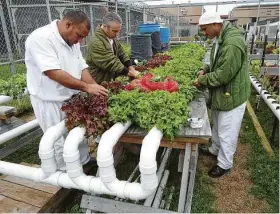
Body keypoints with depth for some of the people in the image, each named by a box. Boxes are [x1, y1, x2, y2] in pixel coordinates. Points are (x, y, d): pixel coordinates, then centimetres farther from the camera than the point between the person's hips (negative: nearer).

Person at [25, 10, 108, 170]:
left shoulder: (72, 40, 4)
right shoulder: (41, 38, -22)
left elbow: (82, 68, 2)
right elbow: (54, 73, -30)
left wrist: (96, 88, -12)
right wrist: (87, 87, -31)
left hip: (72, 97, 8)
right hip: (50, 102, -7)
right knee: (60, 142, 8)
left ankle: (84, 162, 39)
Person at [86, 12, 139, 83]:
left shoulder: (112, 38, 6)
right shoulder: (96, 43, -23)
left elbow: (122, 54, 8)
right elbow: (111, 64, -24)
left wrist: (132, 69, -5)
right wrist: (131, 73, -19)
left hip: (111, 80, 8)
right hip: (99, 83, -8)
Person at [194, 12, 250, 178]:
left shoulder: (233, 43, -27)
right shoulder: (221, 39, 6)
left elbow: (224, 74, -28)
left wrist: (202, 80, -16)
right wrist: (206, 71, 2)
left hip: (231, 95, -10)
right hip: (221, 93, 10)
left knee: (227, 132, 6)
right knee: (217, 126, 25)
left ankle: (225, 164, 24)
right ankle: (215, 150, 45)